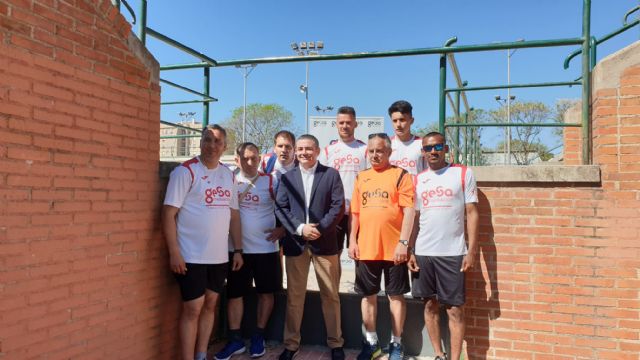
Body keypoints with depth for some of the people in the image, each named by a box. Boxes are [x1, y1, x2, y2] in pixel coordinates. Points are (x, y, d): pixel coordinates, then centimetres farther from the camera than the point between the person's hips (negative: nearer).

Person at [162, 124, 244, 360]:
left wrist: (238, 249, 10)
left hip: (219, 256, 6)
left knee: (210, 305, 14)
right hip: (192, 256, -6)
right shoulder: (185, 171, -8)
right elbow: (169, 213, -12)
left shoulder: (228, 175, 10)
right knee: (192, 309, 1)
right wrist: (174, 252, -17)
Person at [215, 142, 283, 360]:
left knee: (266, 292, 8)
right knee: (234, 293, 7)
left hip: (265, 248, -1)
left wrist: (283, 229, -10)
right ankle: (235, 339, 21)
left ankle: (258, 337, 25)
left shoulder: (271, 182, -3)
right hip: (237, 248, 2)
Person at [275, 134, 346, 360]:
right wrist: (300, 228, -12)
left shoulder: (331, 174, 4)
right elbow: (280, 208, 2)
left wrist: (320, 228, -13)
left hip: (324, 242, -1)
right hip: (295, 243, 2)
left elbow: (338, 206, -3)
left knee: (330, 295, 7)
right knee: (294, 296, 8)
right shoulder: (286, 177, 10)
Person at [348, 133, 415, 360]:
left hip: (393, 248, -4)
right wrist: (352, 241, 6)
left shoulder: (400, 175, -3)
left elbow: (409, 211, -9)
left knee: (396, 295, 7)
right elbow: (355, 212, 12)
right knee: (368, 295, 12)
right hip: (366, 248, 4)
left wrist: (403, 242, -15)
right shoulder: (361, 178, 11)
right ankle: (371, 342, 27)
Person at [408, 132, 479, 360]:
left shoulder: (463, 174, 1)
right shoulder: (417, 180, 9)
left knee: (455, 309, 2)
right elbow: (414, 218, 11)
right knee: (430, 305, 11)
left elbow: (472, 213, -1)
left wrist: (472, 250, -8)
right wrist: (410, 251, 4)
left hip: (453, 253, -3)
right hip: (423, 253, 3)